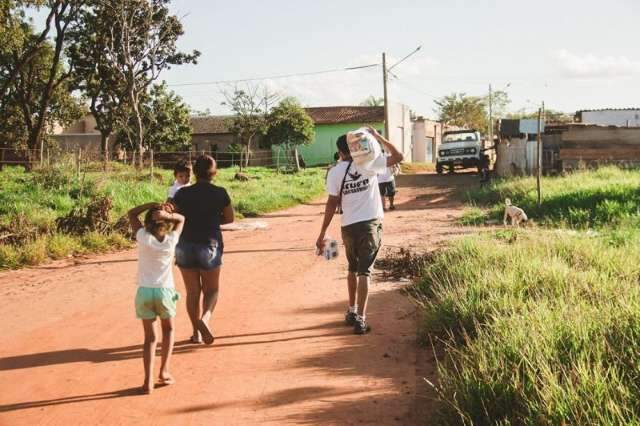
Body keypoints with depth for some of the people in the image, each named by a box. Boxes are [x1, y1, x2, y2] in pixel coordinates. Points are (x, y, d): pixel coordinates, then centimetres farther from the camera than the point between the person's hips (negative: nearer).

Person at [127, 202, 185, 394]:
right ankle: (164, 371, 14)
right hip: (165, 291, 0)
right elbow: (181, 219, 14)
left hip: (144, 292, 0)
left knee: (149, 337, 10)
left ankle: (148, 381, -1)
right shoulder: (171, 240, -2)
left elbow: (131, 213, 9)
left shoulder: (143, 238, -4)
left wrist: (151, 205, -1)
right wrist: (168, 214, -6)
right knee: (168, 330, 24)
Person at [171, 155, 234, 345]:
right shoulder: (220, 193, -6)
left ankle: (197, 332, 16)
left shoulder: (183, 193, -4)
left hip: (185, 246, 2)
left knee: (192, 291, 12)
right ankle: (204, 318, -14)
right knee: (211, 289, 13)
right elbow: (229, 219, 4)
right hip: (210, 246, -1)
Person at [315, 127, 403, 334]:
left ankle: (352, 312, 31)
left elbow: (332, 204, -4)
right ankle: (360, 319, -10)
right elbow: (398, 156, 4)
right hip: (370, 224, -1)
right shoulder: (369, 164, -4)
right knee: (364, 271, -2)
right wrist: (378, 137, 6)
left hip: (349, 226, 2)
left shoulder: (335, 172, -3)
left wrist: (322, 234, 1)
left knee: (353, 268, 22)